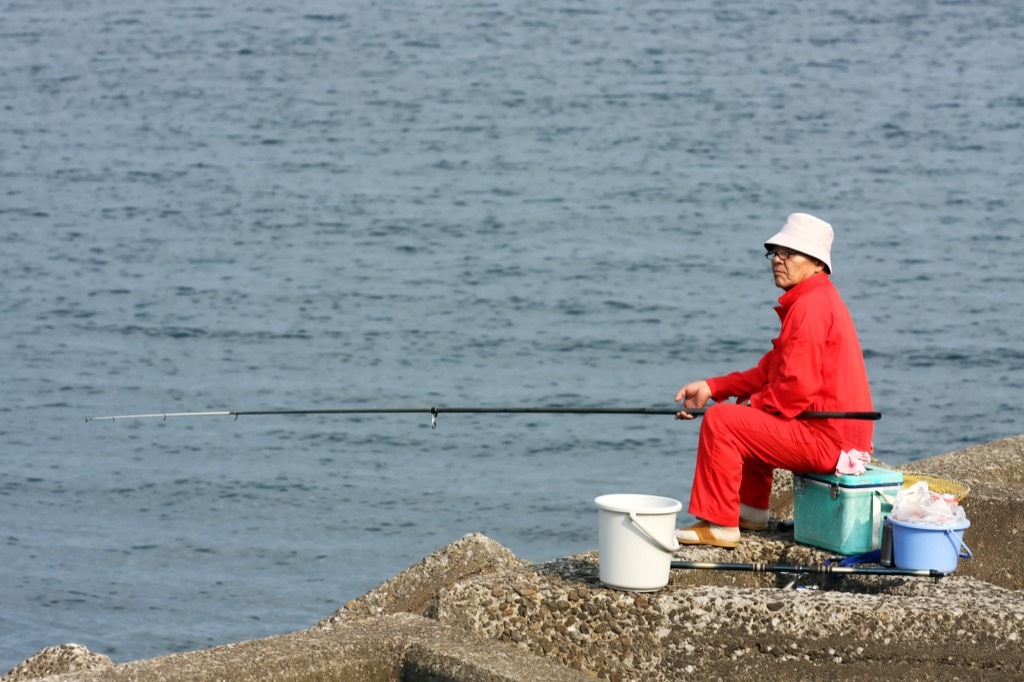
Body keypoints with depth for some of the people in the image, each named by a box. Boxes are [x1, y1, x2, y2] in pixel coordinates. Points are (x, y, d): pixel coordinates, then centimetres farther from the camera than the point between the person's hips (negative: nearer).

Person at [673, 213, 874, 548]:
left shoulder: (811, 306, -16)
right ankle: (752, 511, 31)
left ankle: (718, 525, -11)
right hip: (837, 434, 11)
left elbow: (797, 387, -23)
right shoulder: (813, 300, 19)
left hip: (826, 438, -11)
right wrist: (711, 387, 9)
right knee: (748, 420, 31)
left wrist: (753, 404, -6)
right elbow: (769, 371, 18)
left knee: (719, 420, -14)